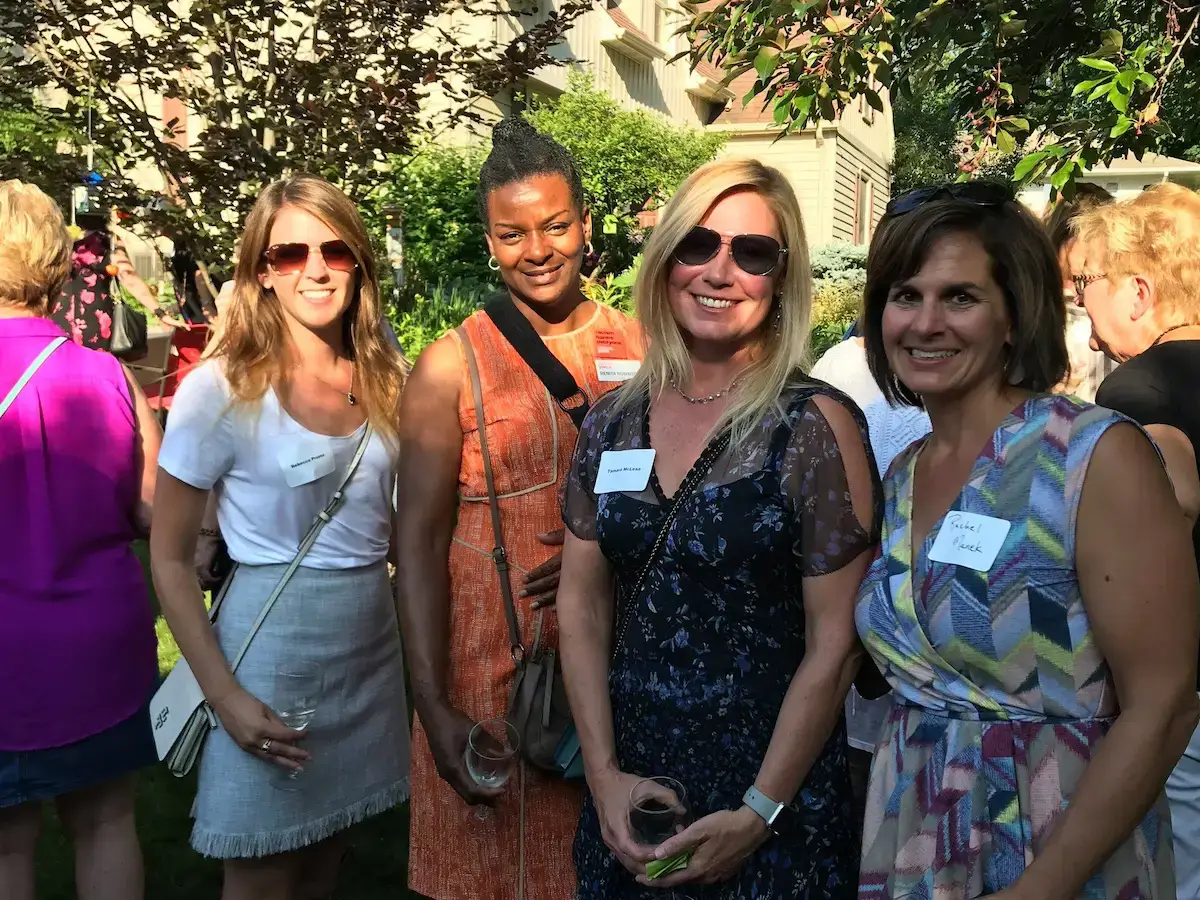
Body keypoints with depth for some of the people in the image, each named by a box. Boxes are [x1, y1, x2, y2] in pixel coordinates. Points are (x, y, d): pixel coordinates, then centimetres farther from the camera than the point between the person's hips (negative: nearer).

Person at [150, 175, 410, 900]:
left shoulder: (388, 383, 1)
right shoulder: (221, 390, -12)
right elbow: (171, 559, -9)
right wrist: (226, 695, -15)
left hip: (374, 646, 5)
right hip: (271, 647, -4)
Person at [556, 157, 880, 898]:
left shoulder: (818, 426, -12)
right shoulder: (612, 423, 0)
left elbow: (834, 646, -12)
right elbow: (582, 602, 3)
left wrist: (757, 814, -13)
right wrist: (605, 772, -5)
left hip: (771, 789, -4)